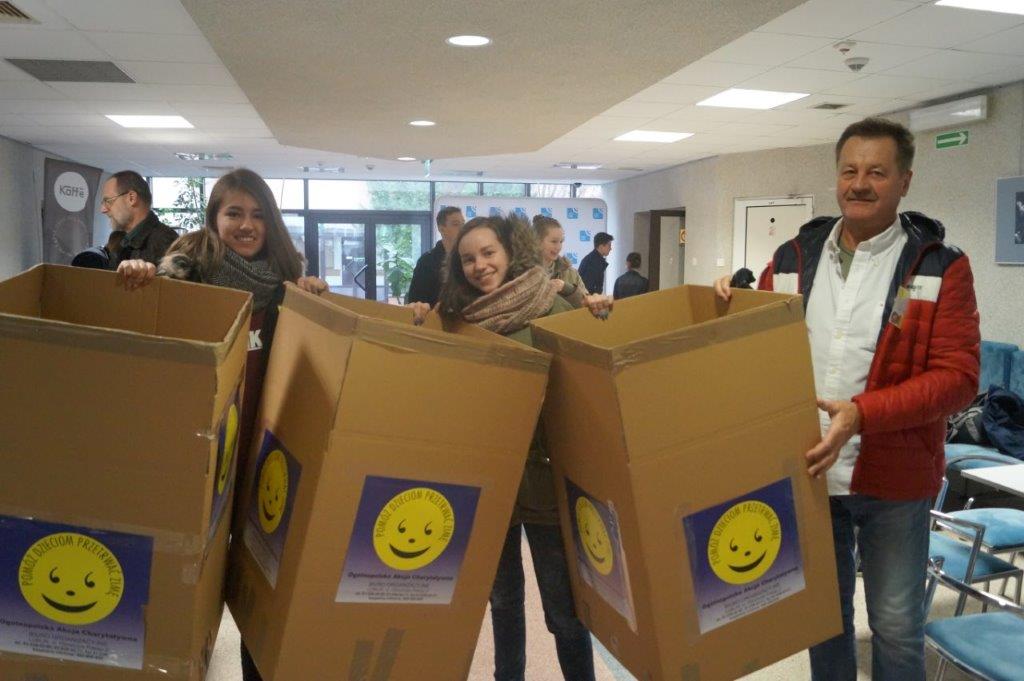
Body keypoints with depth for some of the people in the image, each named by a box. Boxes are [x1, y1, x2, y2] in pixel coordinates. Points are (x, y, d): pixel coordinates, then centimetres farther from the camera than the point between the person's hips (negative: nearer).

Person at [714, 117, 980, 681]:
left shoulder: (940, 267, -6)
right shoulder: (792, 258, 5)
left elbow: (956, 375, -13)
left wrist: (861, 414, -25)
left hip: (892, 478, -3)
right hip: (808, 469, 3)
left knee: (896, 625, 9)